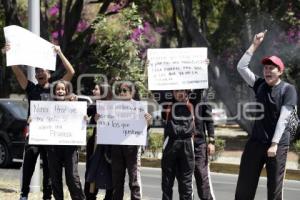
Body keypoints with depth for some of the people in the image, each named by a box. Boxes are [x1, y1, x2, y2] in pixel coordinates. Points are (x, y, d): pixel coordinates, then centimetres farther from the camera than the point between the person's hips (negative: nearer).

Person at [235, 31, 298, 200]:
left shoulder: (288, 89, -8)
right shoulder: (260, 85, 7)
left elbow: (283, 118, -14)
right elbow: (241, 67, 3)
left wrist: (274, 144, -19)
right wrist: (255, 45, -1)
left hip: (278, 143, -5)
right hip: (256, 141, 5)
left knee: (275, 186, 0)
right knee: (245, 185, 4)